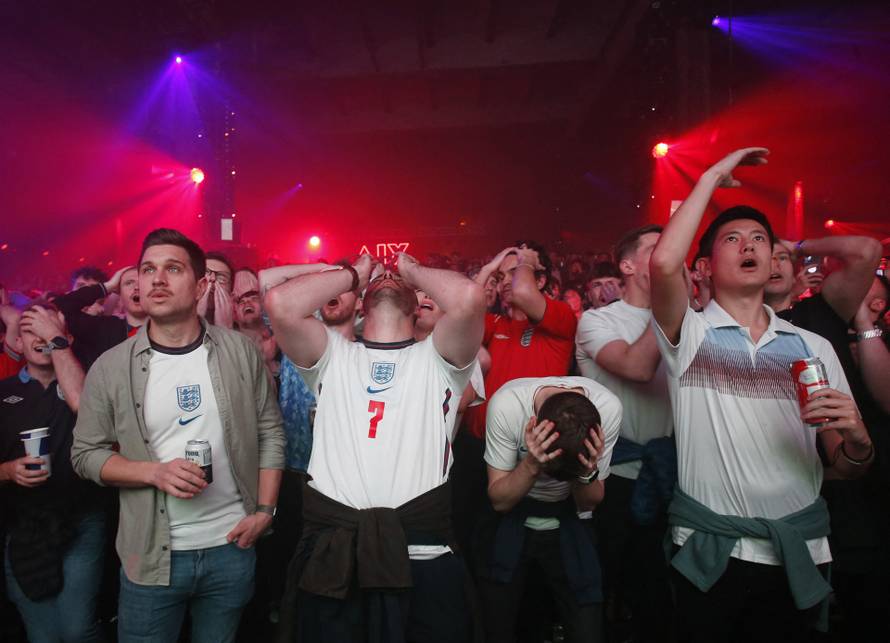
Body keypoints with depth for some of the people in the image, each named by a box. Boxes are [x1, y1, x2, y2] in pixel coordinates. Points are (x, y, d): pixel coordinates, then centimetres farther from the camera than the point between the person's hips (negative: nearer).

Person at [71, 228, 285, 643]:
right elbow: (86, 453, -1)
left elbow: (270, 434, 0)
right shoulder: (110, 368, -5)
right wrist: (154, 472, -17)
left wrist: (264, 510, -5)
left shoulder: (240, 352, -4)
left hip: (232, 547, 1)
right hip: (151, 555, 0)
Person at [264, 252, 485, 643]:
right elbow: (279, 304, -5)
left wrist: (413, 270, 8)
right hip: (331, 549, 1)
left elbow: (468, 298, -11)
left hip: (423, 552, -1)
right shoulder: (332, 355, 13)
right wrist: (354, 274, 9)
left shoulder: (435, 358, 9)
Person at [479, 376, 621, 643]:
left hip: (569, 522, 1)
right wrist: (532, 464, -35)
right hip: (510, 522, -1)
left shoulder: (608, 408, -23)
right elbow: (499, 501, -18)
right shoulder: (506, 403, -28)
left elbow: (588, 504, -10)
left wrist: (588, 472, -31)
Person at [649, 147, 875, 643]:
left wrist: (858, 440, -16)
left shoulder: (814, 348, 7)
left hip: (800, 552, 3)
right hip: (710, 551, -3)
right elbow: (663, 263, -23)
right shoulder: (690, 333, -2)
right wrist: (712, 178, -10)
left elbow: (844, 468, 8)